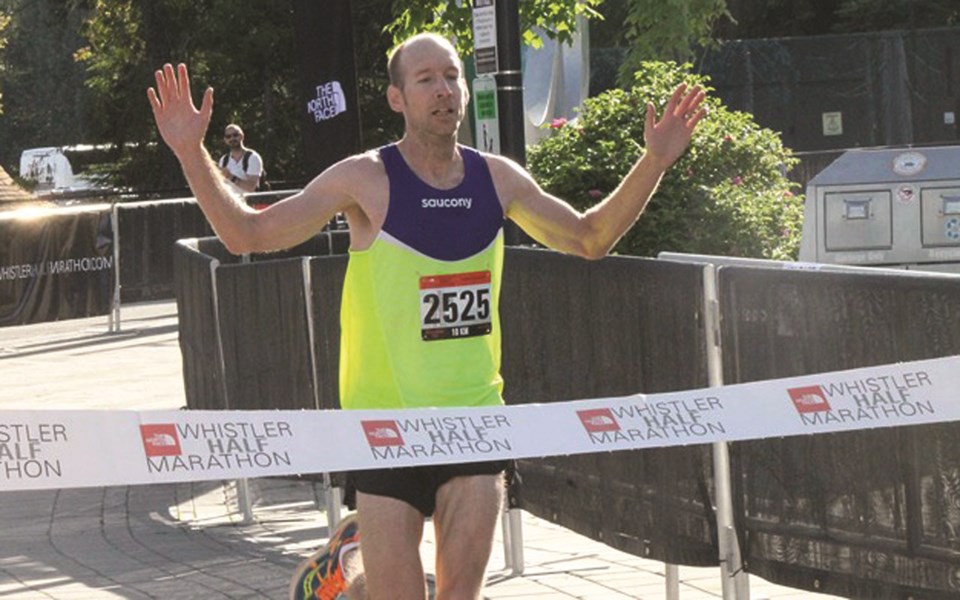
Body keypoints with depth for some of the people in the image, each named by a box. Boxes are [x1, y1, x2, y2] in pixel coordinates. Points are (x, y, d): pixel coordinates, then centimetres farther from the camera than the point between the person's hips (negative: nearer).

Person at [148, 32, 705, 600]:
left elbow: (589, 238, 18)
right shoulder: (366, 180, -8)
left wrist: (655, 161, 8)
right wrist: (191, 153, -20)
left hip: (476, 421, 4)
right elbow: (247, 233, -8)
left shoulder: (497, 178, 5)